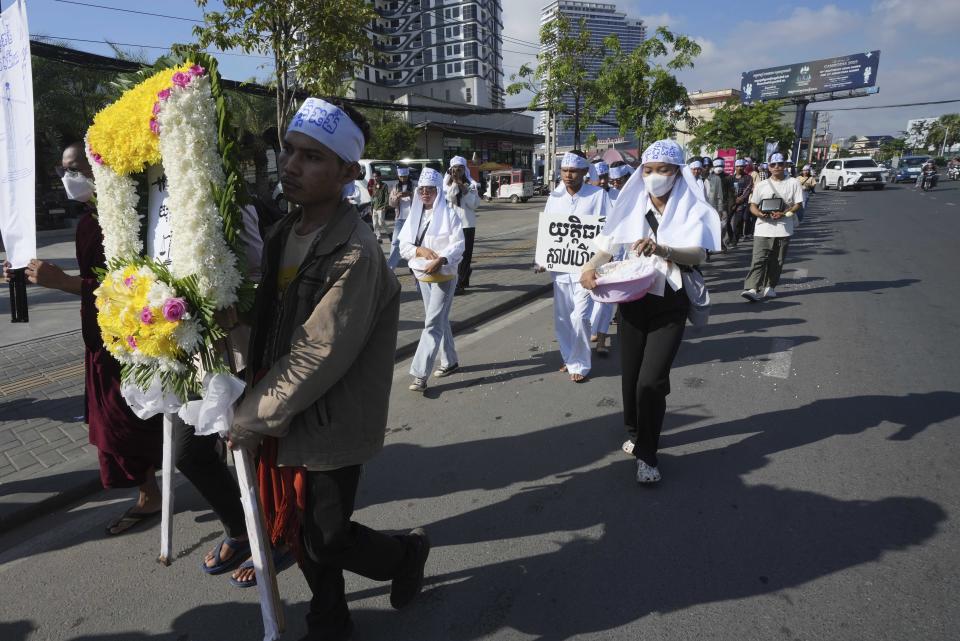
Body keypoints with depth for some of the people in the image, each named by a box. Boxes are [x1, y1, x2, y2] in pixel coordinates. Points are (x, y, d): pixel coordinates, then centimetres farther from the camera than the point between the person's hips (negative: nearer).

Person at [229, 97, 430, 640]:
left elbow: (316, 358, -24)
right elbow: (267, 325, 10)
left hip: (329, 428, -7)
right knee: (302, 531, 19)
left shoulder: (355, 253, -23)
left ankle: (407, 553, 37)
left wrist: (249, 419, -15)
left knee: (325, 540, 7)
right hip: (284, 419, 7)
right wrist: (251, 406, 0)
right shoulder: (284, 233, 3)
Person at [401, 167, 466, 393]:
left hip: (444, 276, -6)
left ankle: (420, 374, -9)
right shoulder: (415, 214, 6)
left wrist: (441, 260, -31)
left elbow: (458, 245, -14)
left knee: (432, 324, -9)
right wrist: (420, 250, -18)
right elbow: (404, 245, 2)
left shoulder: (450, 214, -9)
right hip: (422, 275, 6)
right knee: (440, 321, 17)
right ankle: (450, 362, 33)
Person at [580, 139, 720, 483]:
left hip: (669, 306, -3)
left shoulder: (692, 210, -6)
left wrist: (661, 249, -41)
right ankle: (634, 432, 39)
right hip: (631, 301, 3)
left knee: (651, 381, -10)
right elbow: (607, 247, -1)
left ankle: (647, 453, 9)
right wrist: (590, 269, -23)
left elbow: (697, 254, -22)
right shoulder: (632, 207, 2)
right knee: (630, 376, 13)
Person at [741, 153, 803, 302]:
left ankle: (769, 287, 19)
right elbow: (753, 205, 9)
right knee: (759, 260, -11)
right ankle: (752, 289, -20)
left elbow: (798, 204, 2)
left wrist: (784, 213, -15)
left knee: (777, 261, 6)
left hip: (783, 229, 0)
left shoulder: (793, 183, 7)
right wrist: (759, 213, -13)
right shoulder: (761, 185, 11)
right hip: (763, 228, 0)